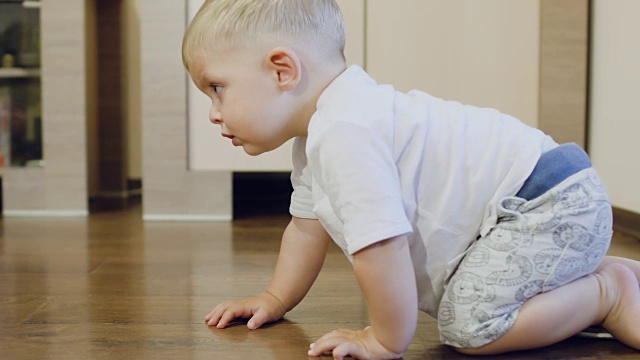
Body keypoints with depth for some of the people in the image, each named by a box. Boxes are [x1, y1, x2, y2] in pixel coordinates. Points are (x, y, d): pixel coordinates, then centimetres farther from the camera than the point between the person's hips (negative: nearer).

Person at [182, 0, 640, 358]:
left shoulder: (343, 133, -28)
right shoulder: (319, 133, 9)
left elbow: (380, 244, -32)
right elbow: (309, 224, 21)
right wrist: (275, 299, 20)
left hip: (550, 201, -10)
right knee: (459, 300, 25)